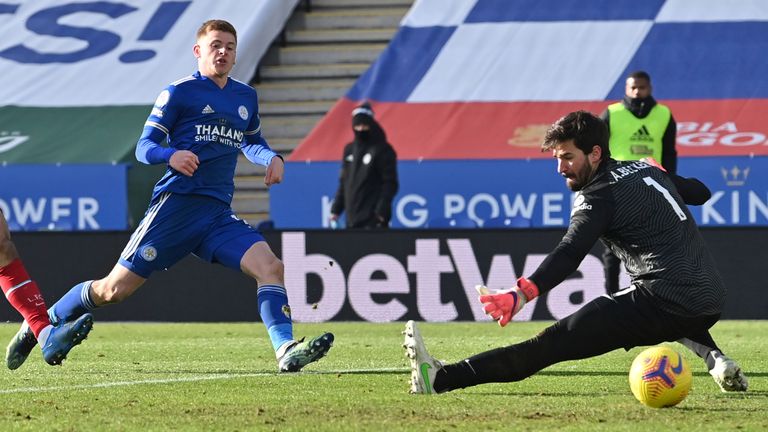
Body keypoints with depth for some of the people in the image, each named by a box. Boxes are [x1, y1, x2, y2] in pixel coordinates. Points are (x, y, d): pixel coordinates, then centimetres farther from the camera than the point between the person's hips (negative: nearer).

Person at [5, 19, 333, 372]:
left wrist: (271, 158, 12)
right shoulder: (179, 92, 0)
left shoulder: (246, 97, 17)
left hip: (219, 214, 5)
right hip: (176, 204, -5)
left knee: (270, 266, -19)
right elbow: (144, 147, -3)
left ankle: (286, 351, -26)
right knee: (114, 289, -4)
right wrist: (170, 155, -25)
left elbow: (251, 142, 35)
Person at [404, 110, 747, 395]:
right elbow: (699, 190, 35)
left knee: (553, 343, -13)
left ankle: (441, 379, -19)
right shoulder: (646, 170, 18)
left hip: (664, 306, -8)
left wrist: (522, 294, -38)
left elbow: (568, 255, -23)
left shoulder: (599, 196, -6)